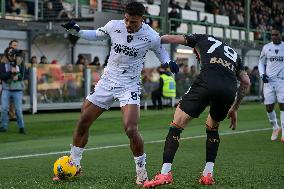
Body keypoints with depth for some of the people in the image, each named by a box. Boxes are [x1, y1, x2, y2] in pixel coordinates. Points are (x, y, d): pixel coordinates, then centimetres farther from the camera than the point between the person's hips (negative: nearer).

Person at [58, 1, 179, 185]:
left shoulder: (151, 37, -14)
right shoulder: (114, 26, -8)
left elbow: (161, 51, 7)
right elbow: (96, 35, 12)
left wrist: (169, 62, -14)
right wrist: (76, 30, -3)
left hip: (130, 86, -4)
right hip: (107, 80, 4)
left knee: (131, 129, -22)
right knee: (82, 123, 5)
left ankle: (142, 173, -2)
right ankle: (74, 165, 24)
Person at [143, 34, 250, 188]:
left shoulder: (202, 39, 30)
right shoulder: (233, 53, 38)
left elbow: (170, 38, 24)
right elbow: (246, 82, 32)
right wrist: (234, 109, 37)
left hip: (207, 82, -4)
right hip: (229, 89, 5)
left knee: (177, 125, 5)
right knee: (213, 128, 28)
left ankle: (165, 173, -5)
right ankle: (208, 175, 19)